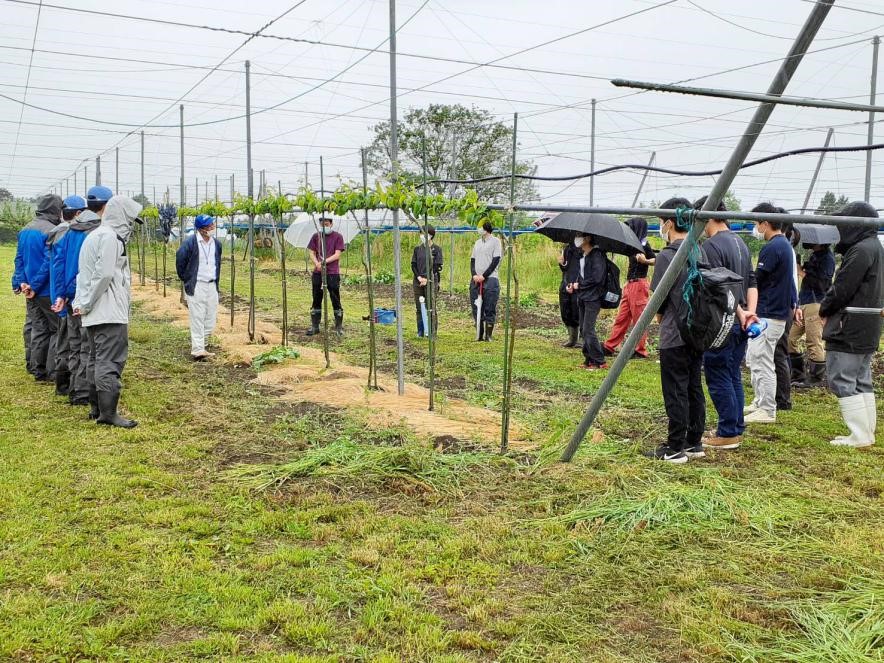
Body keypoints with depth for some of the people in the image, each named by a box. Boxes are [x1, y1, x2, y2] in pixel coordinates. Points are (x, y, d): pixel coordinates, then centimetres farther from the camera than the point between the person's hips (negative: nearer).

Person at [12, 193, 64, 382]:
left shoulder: (25, 230, 11)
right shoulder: (51, 232, -16)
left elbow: (19, 258, 12)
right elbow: (49, 262, -20)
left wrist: (20, 282, 9)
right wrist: (35, 286, -14)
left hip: (32, 291, 8)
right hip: (49, 291, -8)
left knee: (38, 329, 14)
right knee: (57, 330, 2)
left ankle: (38, 371, 18)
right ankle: (52, 372, 3)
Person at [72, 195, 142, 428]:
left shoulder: (94, 235, 19)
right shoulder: (110, 236, -12)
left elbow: (83, 273, 18)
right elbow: (104, 274, -20)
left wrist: (80, 302, 10)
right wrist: (87, 304, -11)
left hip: (94, 313, 10)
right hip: (110, 313, -10)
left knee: (96, 360, 15)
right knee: (110, 362, -7)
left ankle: (97, 408, 23)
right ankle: (108, 413, -5)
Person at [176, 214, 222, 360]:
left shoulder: (216, 243, 8)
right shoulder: (190, 243, -11)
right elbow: (180, 260, -3)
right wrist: (186, 279, 3)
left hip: (212, 286, 6)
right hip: (196, 286, -6)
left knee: (211, 320, 8)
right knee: (197, 319, -6)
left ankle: (198, 344, 25)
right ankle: (197, 350, -4)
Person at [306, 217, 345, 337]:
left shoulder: (337, 236, -1)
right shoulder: (316, 236, 10)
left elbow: (337, 255, -7)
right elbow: (312, 253, 8)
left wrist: (324, 261, -18)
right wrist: (317, 263, -12)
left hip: (333, 273, -4)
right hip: (318, 273, 4)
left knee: (335, 300, 1)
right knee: (316, 300, 9)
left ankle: (339, 327, 10)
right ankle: (314, 326, 18)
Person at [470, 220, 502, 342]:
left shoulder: (495, 241, 0)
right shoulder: (477, 242, 18)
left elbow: (495, 261, -7)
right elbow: (472, 260, 14)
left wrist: (484, 276, -12)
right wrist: (474, 274, -4)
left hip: (490, 279, -6)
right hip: (476, 280, 6)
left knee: (490, 310, -4)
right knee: (476, 309, 5)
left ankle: (488, 335, 1)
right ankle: (480, 335, 12)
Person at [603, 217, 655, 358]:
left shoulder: (644, 245, -11)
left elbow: (656, 260, -19)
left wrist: (645, 261, -35)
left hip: (638, 284, -9)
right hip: (630, 284, 9)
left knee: (639, 318, -2)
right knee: (621, 318, 11)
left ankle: (640, 351, 4)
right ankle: (609, 347, 16)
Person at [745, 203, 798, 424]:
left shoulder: (771, 248, -18)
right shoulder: (785, 245, 14)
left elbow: (755, 281, -16)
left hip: (768, 315, -10)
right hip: (780, 310, 10)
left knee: (762, 362, -4)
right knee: (753, 359, 19)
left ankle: (767, 410, 2)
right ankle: (760, 402, 26)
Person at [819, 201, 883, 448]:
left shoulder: (861, 250, -18)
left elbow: (842, 289, -19)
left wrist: (824, 310, 0)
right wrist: (830, 309, 9)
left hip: (849, 330, -10)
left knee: (842, 381, -5)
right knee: (862, 381, 14)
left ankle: (860, 435, -4)